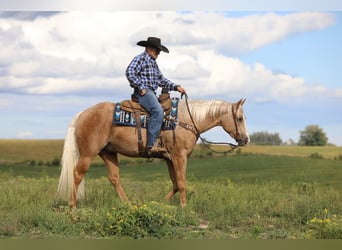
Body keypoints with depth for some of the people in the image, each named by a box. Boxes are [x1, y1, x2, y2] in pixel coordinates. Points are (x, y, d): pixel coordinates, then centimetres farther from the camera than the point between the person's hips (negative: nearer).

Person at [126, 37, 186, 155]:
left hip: (151, 93, 10)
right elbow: (130, 72, -18)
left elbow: (161, 79, 26)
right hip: (143, 92, -10)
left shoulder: (153, 63, 25)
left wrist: (175, 87, 14)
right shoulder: (140, 59, -3)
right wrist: (140, 87, -19)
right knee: (158, 111, -30)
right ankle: (151, 145, -37)